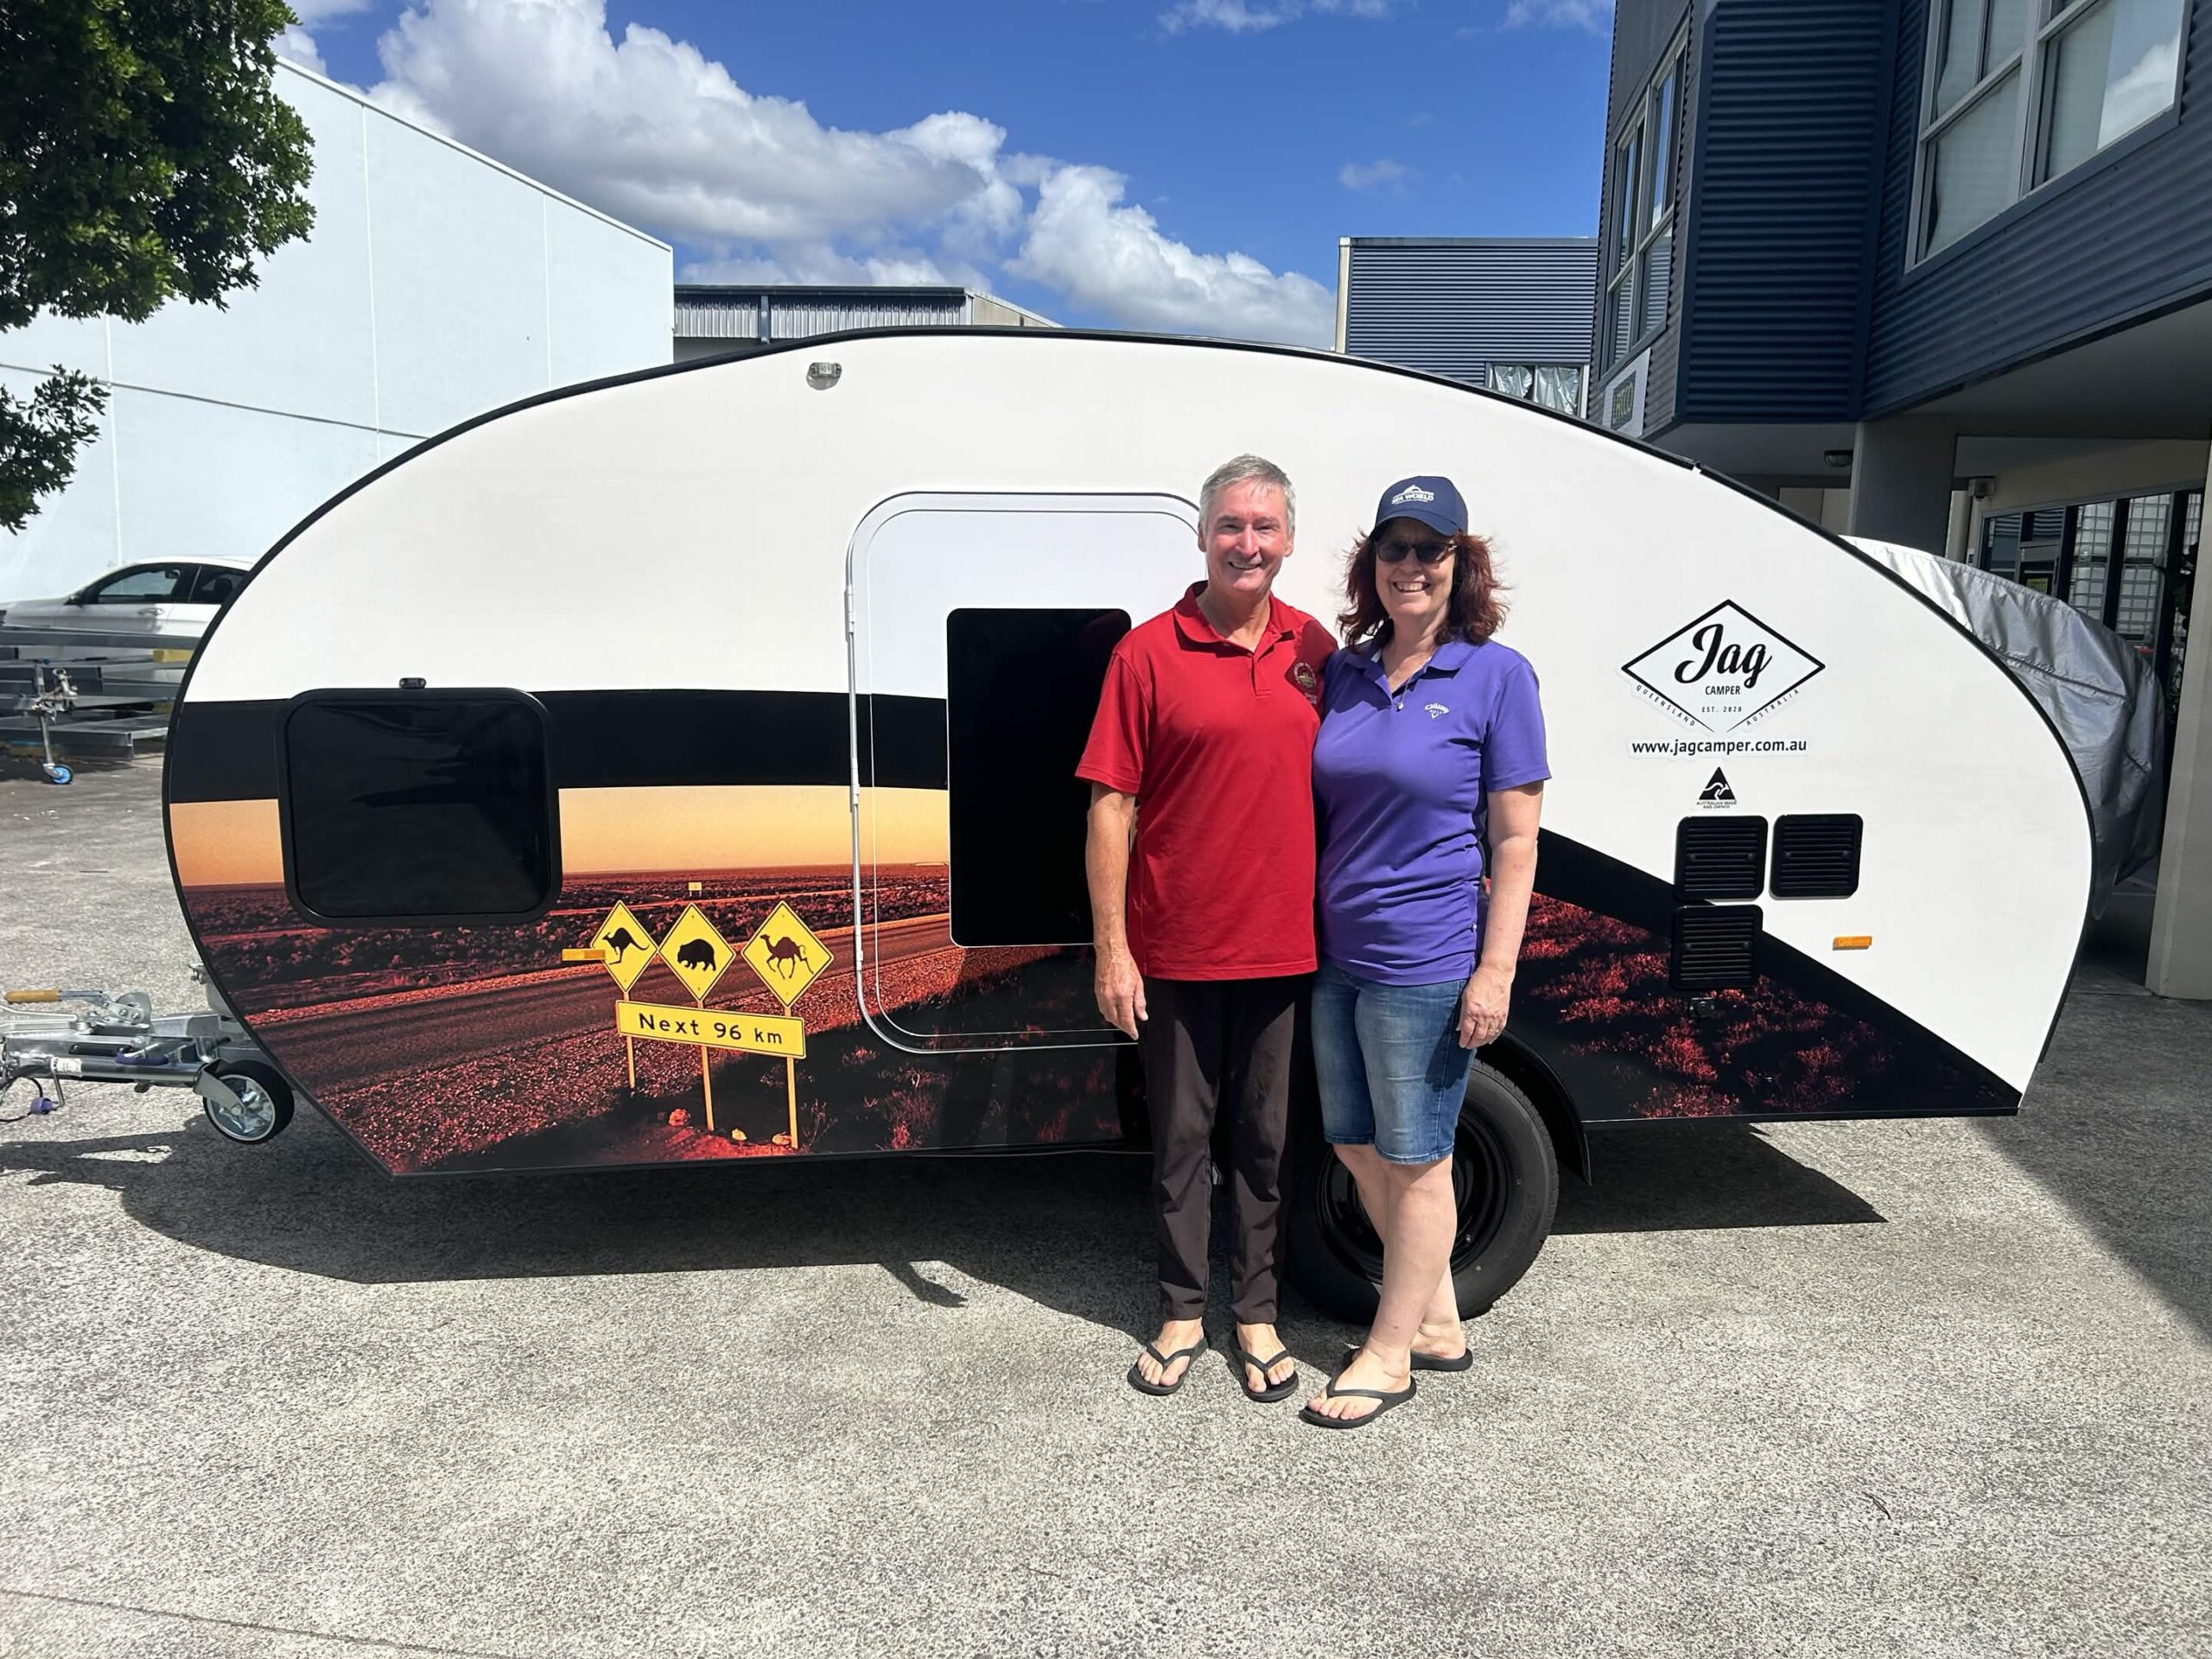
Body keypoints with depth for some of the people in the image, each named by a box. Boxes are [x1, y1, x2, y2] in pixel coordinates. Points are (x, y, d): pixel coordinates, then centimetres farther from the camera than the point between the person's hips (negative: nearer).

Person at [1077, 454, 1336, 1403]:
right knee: (1181, 1137, 11)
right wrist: (1111, 948, -9)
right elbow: (1111, 806, -6)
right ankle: (1182, 1314, 28)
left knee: (1266, 1138, 14)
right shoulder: (1147, 653, -6)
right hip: (1176, 950, -2)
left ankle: (1257, 1314, 31)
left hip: (1286, 948, 3)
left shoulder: (1315, 650, 5)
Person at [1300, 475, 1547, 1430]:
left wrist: (1496, 970, -13)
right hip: (1339, 957, 7)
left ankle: (1390, 1353, 25)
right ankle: (1438, 1323, 36)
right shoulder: (1344, 673, 7)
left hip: (1428, 964, -6)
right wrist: (1311, 934, 10)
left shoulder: (1496, 676, -7)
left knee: (1415, 1162, 7)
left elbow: (1515, 840, -8)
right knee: (1356, 1148, 16)